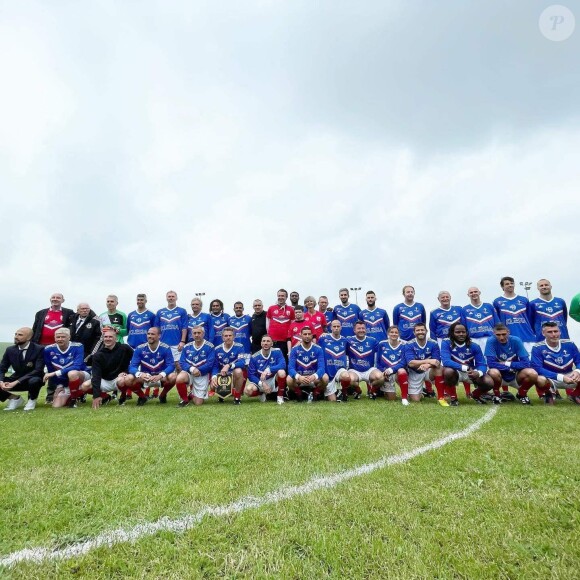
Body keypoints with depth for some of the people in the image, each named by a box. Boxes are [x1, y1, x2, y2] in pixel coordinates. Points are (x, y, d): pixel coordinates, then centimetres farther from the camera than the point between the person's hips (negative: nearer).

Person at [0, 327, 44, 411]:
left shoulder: (39, 349, -17)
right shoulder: (10, 350, -1)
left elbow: (38, 370, -24)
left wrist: (16, 382, -31)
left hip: (33, 379, -4)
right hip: (16, 380, 5)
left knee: (34, 381, -40)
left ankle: (32, 400, -5)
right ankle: (15, 398, 6)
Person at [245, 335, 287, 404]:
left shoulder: (277, 352, -9)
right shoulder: (254, 357, -9)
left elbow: (283, 365, -25)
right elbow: (251, 375, -8)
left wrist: (268, 370, -35)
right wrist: (261, 383, -22)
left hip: (273, 381, -1)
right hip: (259, 382, 1)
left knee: (281, 372, -32)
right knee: (248, 390, -29)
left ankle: (280, 396, -9)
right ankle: (262, 393, 7)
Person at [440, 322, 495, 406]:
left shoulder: (474, 346, -8)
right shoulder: (446, 343, -18)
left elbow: (482, 364, -12)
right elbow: (446, 361, -29)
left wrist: (478, 373, -36)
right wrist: (465, 368, -36)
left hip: (470, 373, 3)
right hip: (455, 371, -3)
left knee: (489, 383, -19)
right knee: (448, 371, -37)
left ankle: (475, 395, 17)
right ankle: (453, 397, -10)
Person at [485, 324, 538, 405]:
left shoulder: (516, 341, -11)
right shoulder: (491, 342, -16)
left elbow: (526, 363, -17)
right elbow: (491, 364, -25)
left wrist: (507, 363, -16)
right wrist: (511, 367, -21)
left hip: (515, 376, 2)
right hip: (500, 376, -2)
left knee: (532, 374, -27)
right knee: (493, 372, -36)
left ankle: (521, 394, 5)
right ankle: (496, 395, -3)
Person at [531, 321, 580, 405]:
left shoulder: (569, 344, -4)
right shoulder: (538, 348, -16)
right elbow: (538, 369, -23)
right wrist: (561, 377, -30)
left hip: (569, 377, 4)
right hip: (550, 379, -4)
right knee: (540, 380, -37)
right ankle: (548, 394, 2)